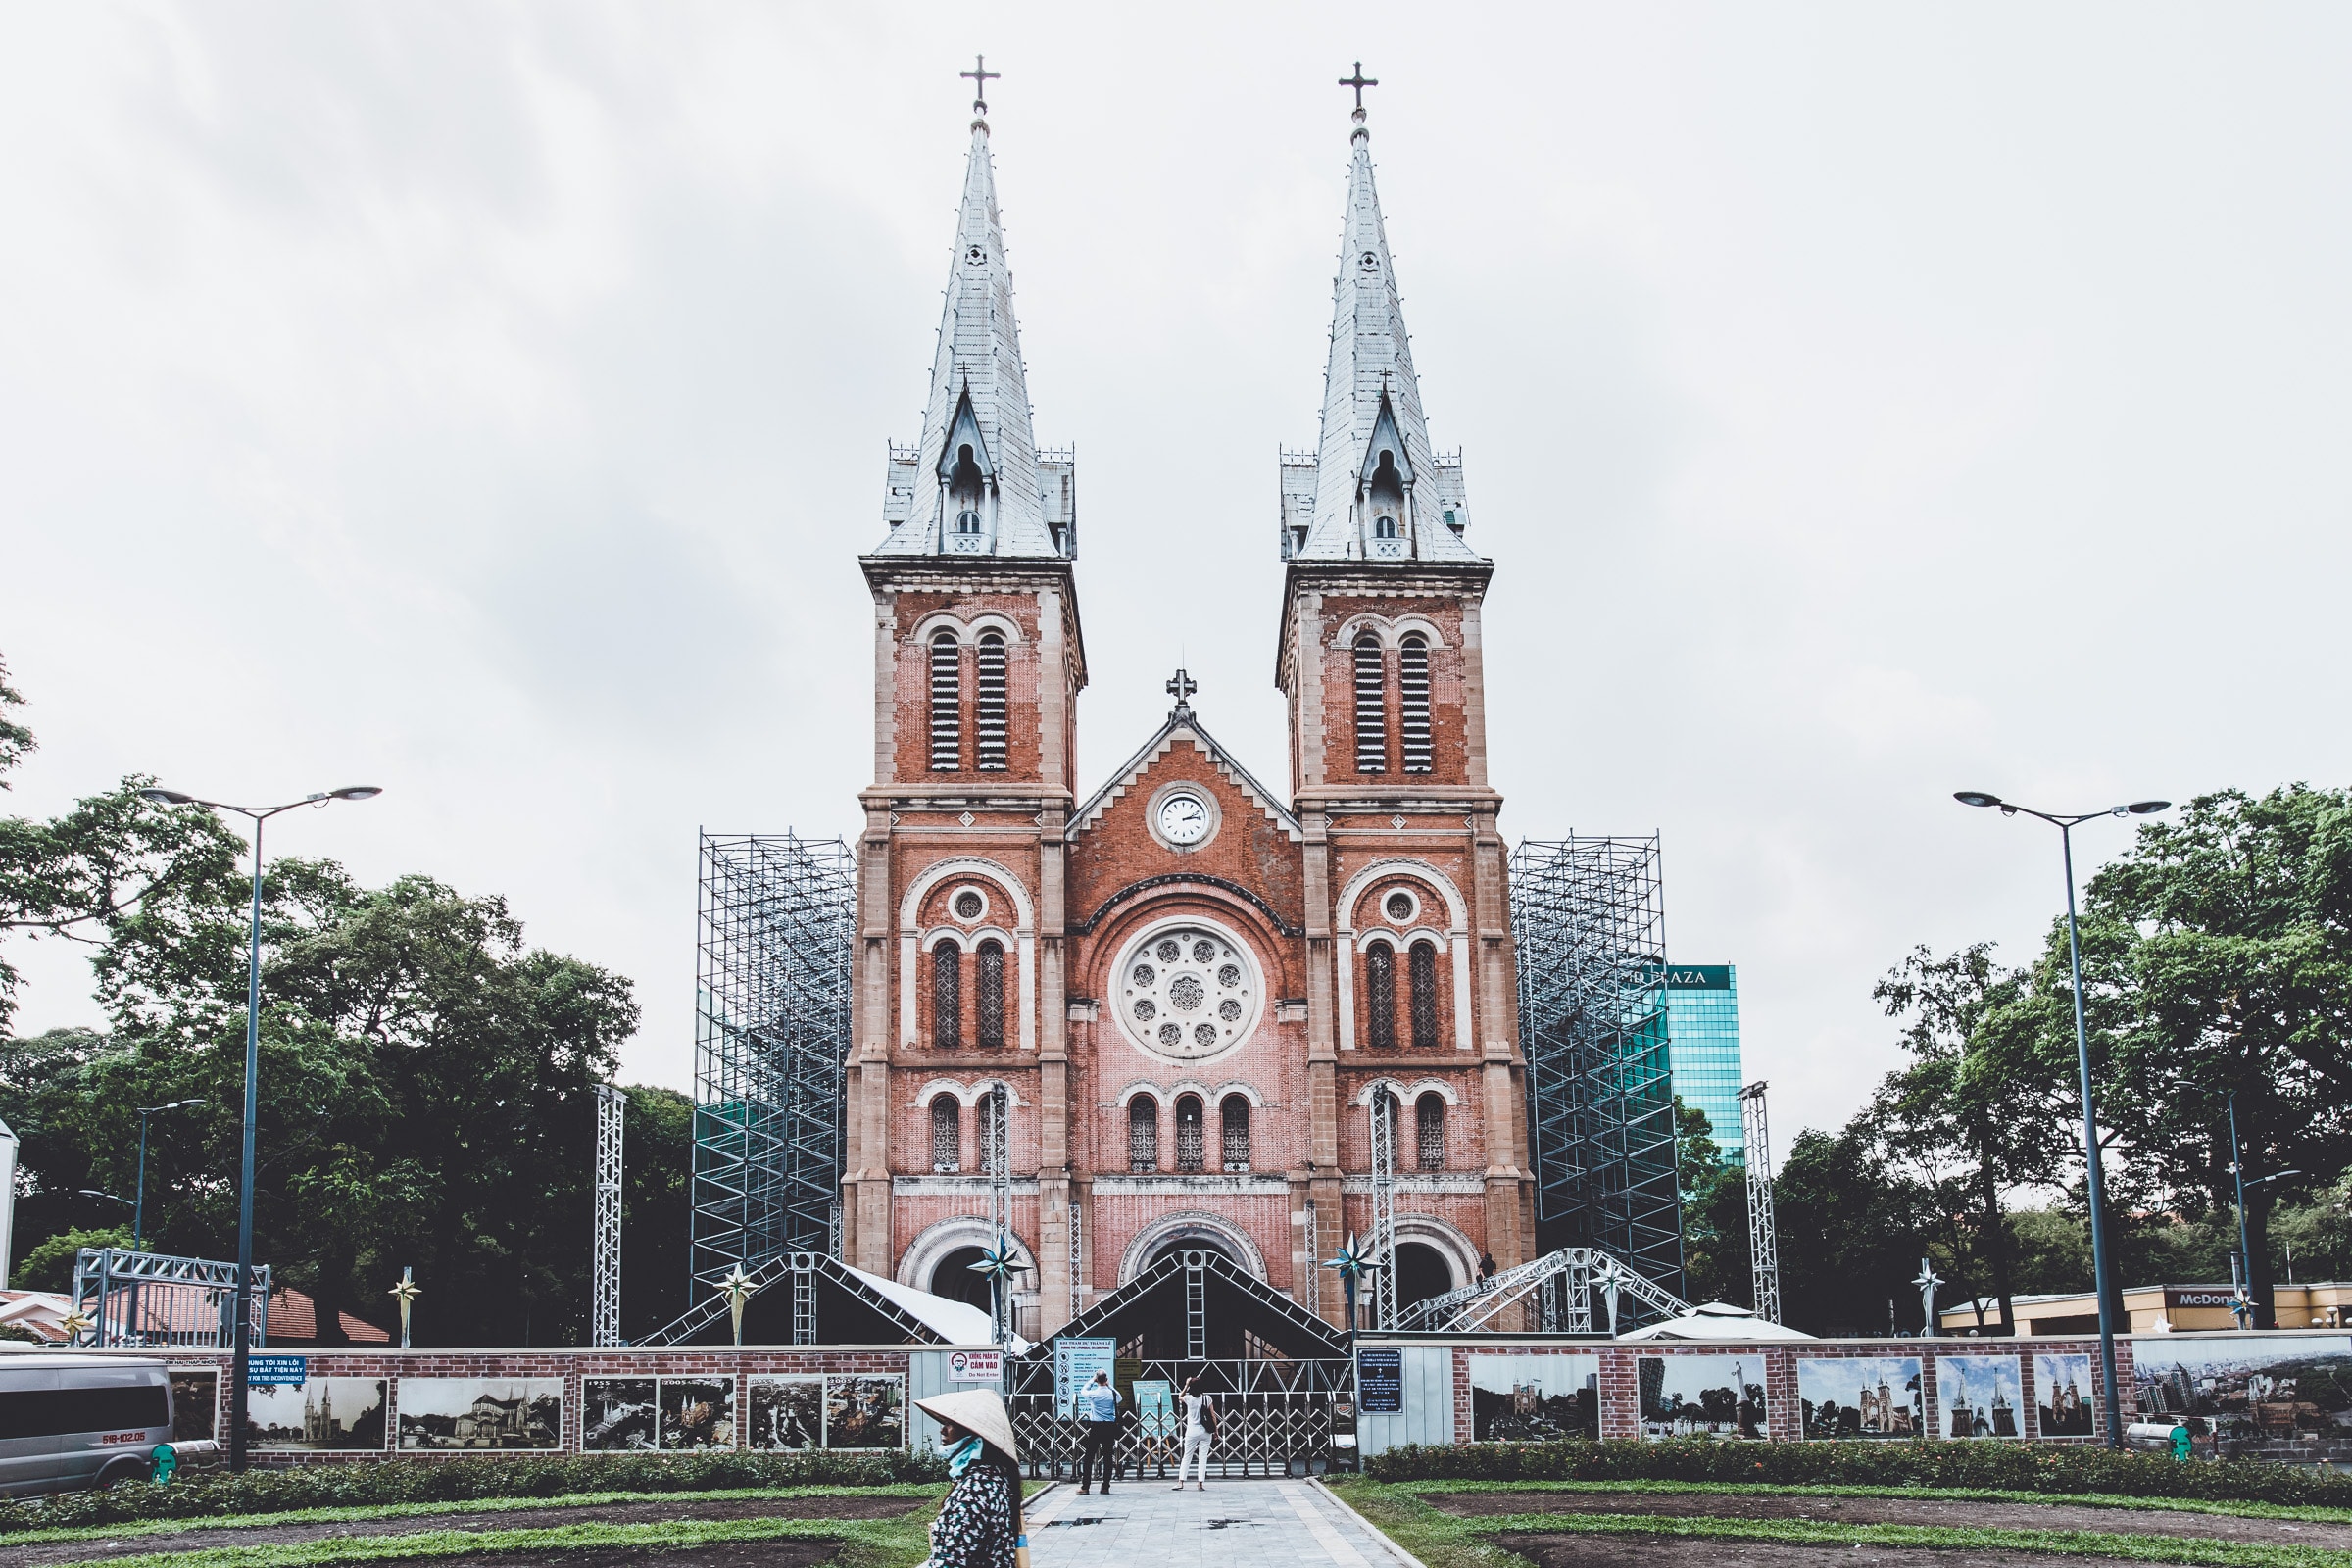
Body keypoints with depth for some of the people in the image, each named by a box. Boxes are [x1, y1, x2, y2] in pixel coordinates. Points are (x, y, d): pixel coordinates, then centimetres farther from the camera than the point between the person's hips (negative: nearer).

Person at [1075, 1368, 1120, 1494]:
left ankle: (1085, 1487, 0)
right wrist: (1110, 1385, 20)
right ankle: (1105, 1487, 5)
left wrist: (1092, 1380, 19)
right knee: (1108, 1458, 6)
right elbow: (1119, 1398, 21)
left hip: (1096, 1427, -2)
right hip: (1110, 1427, 2)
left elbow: (1083, 1391, 15)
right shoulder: (1112, 1393, -3)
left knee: (1089, 1457, 3)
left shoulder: (1093, 1393, -7)